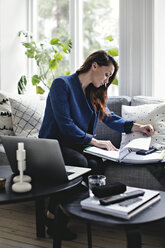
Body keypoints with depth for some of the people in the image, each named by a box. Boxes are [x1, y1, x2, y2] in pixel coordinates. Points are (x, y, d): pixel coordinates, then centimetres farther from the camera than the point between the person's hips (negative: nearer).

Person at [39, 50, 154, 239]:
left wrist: (137, 127, 7)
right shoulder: (62, 84, -10)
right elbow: (65, 124, -18)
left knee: (95, 164, -27)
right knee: (80, 162, -35)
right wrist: (96, 142, -21)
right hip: (54, 143, -6)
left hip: (77, 143, 6)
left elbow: (109, 117, 19)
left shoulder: (94, 92, 15)